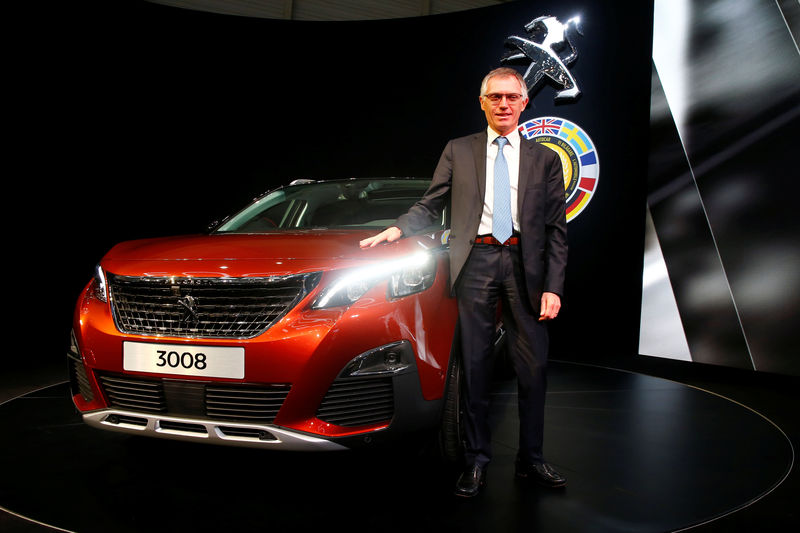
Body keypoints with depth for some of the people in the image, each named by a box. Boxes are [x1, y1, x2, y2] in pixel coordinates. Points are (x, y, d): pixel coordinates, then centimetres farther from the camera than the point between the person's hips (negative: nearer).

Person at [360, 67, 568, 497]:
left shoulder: (544, 159, 12)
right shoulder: (458, 151, 13)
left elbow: (556, 230, 7)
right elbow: (430, 206, 11)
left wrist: (552, 287, -2)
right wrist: (398, 228, -8)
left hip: (524, 263, 1)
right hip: (476, 260, 0)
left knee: (533, 365, 2)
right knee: (475, 364, 3)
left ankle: (530, 459, 17)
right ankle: (476, 460, 13)